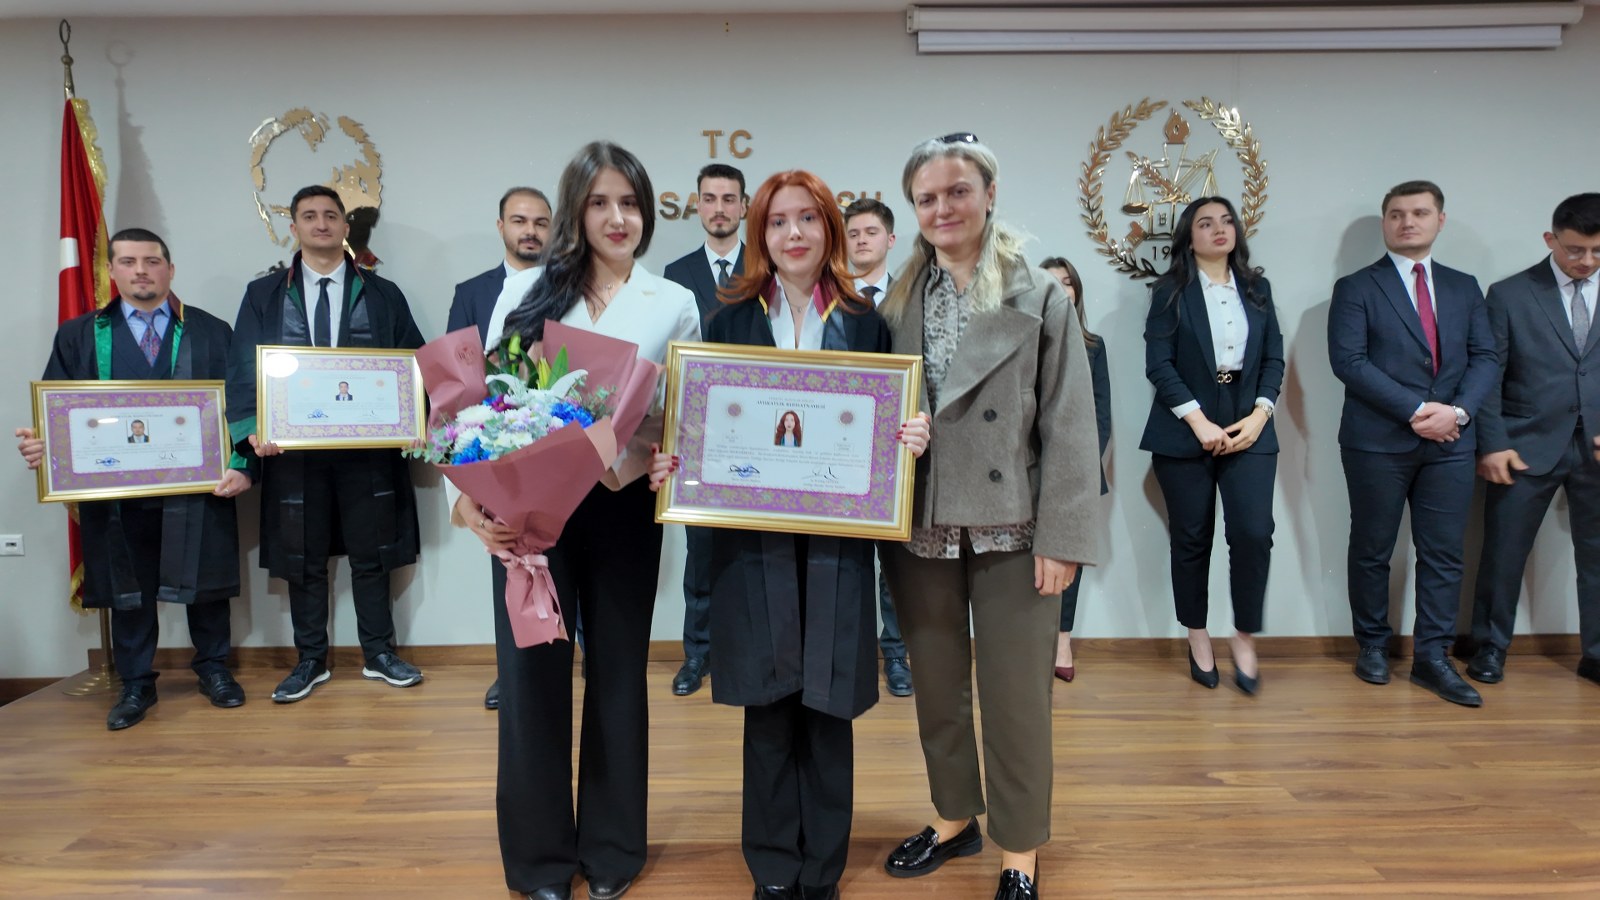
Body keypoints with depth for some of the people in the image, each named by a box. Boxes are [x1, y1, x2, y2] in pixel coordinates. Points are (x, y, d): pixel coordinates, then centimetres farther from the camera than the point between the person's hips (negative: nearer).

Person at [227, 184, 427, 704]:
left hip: (368, 446, 0)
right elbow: (244, 368, 1)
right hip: (292, 447, 1)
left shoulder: (383, 295, 8)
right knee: (303, 558, 9)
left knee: (371, 554, 7)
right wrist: (252, 429, -14)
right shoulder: (264, 295, 8)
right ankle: (310, 661, 21)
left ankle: (379, 654, 20)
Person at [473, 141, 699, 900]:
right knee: (532, 675, 5)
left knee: (618, 674, 11)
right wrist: (474, 493, -13)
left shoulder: (674, 305, 4)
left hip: (624, 509, 0)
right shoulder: (530, 295, 3)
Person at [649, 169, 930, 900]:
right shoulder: (731, 319, 6)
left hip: (835, 538, 0)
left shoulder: (864, 323, 6)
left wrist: (911, 440, -13)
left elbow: (888, 427, 8)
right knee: (767, 703, 7)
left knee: (827, 704, 6)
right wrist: (670, 464, -11)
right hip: (752, 540, 0)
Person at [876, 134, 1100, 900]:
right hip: (920, 528, 3)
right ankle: (953, 817, 36)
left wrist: (1060, 537, -11)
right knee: (936, 687, 16)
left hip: (1009, 526, -3)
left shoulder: (1040, 298, -2)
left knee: (1014, 694, 5)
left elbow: (1069, 425, -6)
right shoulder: (897, 302, 7)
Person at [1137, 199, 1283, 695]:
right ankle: (1198, 640, 19)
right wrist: (1200, 422, -14)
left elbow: (1274, 358, 10)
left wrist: (1259, 415, -6)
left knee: (1254, 533, -10)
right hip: (1185, 432, -2)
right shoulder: (1170, 291, 2)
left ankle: (1245, 639, 8)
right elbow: (1159, 363, -7)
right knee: (1191, 539, 3)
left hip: (1248, 428, 2)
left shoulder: (1257, 288, 13)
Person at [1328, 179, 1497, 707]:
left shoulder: (1464, 287, 14)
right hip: (1378, 441, -3)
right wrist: (1416, 410, -16)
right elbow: (1349, 361, -10)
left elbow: (1484, 358, 8)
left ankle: (1432, 658, 13)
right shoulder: (1356, 288, 1)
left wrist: (1458, 410, -11)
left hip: (1451, 442, 3)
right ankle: (1373, 645, 21)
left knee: (1444, 553, 4)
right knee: (1372, 550, 7)